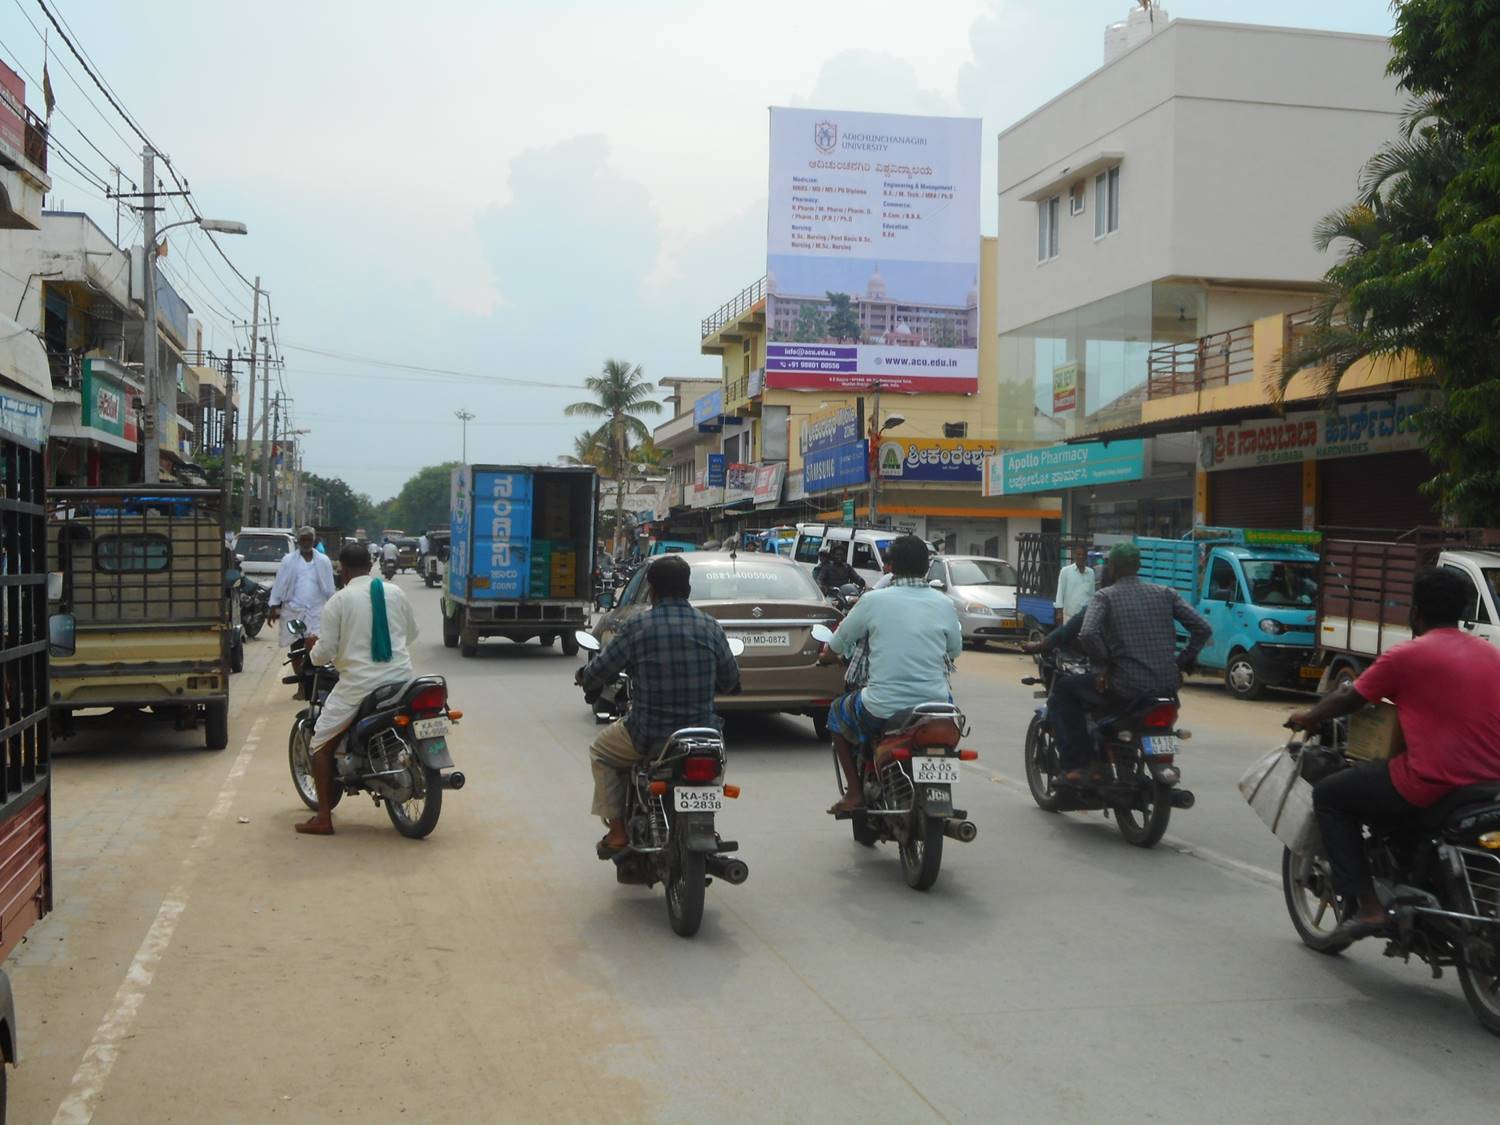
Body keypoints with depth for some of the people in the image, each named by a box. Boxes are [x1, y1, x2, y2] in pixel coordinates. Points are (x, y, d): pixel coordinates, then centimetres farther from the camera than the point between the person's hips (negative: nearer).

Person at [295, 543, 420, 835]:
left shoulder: (338, 601, -5)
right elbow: (412, 632, 19)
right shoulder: (395, 592, 6)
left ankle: (323, 818, 2)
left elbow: (325, 652, -5)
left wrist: (313, 649, 18)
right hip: (401, 677, 4)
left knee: (322, 743, 8)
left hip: (359, 683, -4)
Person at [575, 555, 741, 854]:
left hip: (649, 735, -3)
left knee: (601, 752, 25)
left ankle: (617, 832, 17)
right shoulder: (710, 627, 1)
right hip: (702, 731, 3)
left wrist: (585, 676, 21)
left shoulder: (637, 627, -10)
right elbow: (730, 679, 9)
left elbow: (600, 671, -3)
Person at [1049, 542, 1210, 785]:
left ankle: (1074, 766, 1)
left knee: (1063, 690, 13)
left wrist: (1105, 664, -4)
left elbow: (1088, 635, -19)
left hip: (1126, 686, -5)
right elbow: (1203, 629, 5)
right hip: (1168, 687, 5)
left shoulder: (1104, 597, -1)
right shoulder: (1165, 594, 11)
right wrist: (1183, 663, 11)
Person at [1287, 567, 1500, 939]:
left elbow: (1348, 700, 5)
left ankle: (1366, 904, -1)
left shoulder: (1407, 655, -6)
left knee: (1329, 796, 9)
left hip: (1431, 784, -7)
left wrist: (1307, 718, 24)